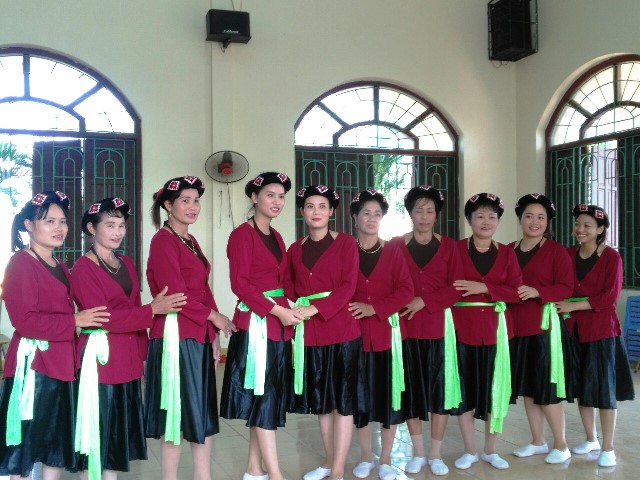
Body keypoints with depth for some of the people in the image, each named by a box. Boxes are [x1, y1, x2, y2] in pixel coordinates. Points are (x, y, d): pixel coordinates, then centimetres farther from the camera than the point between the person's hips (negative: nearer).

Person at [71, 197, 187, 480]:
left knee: (120, 430, 13)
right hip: (99, 358, -7)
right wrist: (152, 309, -19)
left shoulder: (127, 264, 12)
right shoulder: (83, 267, -10)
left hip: (128, 359, 7)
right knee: (97, 431, 1)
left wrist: (142, 352, 7)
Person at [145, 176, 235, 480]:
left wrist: (213, 335, 10)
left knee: (202, 412, 11)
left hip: (200, 336, 8)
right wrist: (214, 316, -6)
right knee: (179, 411, 0)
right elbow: (175, 295, -15)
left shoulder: (190, 241, 16)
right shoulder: (163, 240, -9)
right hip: (176, 336, -8)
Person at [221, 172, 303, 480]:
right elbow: (240, 284, -15)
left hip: (278, 323, 8)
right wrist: (276, 311, -19)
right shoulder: (242, 234, -8)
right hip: (255, 323, -8)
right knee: (263, 395, -4)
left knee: (271, 396, 10)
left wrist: (286, 313, 4)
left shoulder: (276, 237, 16)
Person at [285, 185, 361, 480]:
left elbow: (348, 286, -10)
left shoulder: (346, 243, -2)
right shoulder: (294, 250, 12)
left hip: (341, 330, -4)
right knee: (320, 400, 13)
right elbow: (290, 292, 14)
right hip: (308, 334, 5)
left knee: (343, 401, 0)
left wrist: (316, 308, -20)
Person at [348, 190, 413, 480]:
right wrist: (346, 312, -15)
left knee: (388, 393, 3)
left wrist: (374, 308, -13)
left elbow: (406, 290, -4)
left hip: (387, 331, 0)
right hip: (354, 331, 0)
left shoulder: (393, 252, 4)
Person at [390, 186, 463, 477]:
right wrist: (396, 310, -12)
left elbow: (456, 288, -2)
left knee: (439, 387, 2)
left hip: (439, 325, 0)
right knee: (410, 388, 5)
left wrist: (425, 301, -13)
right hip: (406, 326, 0)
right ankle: (418, 453, 20)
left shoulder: (448, 246, 4)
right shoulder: (395, 245, 4)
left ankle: (435, 454, 15)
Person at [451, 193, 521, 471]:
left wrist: (484, 287, -13)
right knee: (464, 386, 3)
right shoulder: (455, 249, 1)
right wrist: (447, 319, -15)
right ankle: (470, 450, 17)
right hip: (463, 326, -2)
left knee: (495, 387, 5)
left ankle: (490, 450, 20)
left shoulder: (506, 253, 7)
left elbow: (516, 291, -2)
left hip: (495, 328, 2)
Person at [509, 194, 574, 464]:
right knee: (526, 387, 12)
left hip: (545, 326, -5)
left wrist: (536, 292, -23)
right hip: (517, 328, 6)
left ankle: (561, 445, 14)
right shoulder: (508, 251, 10)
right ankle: (538, 442, 26)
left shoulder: (556, 250, -5)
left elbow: (566, 288, -10)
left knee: (547, 388, -2)